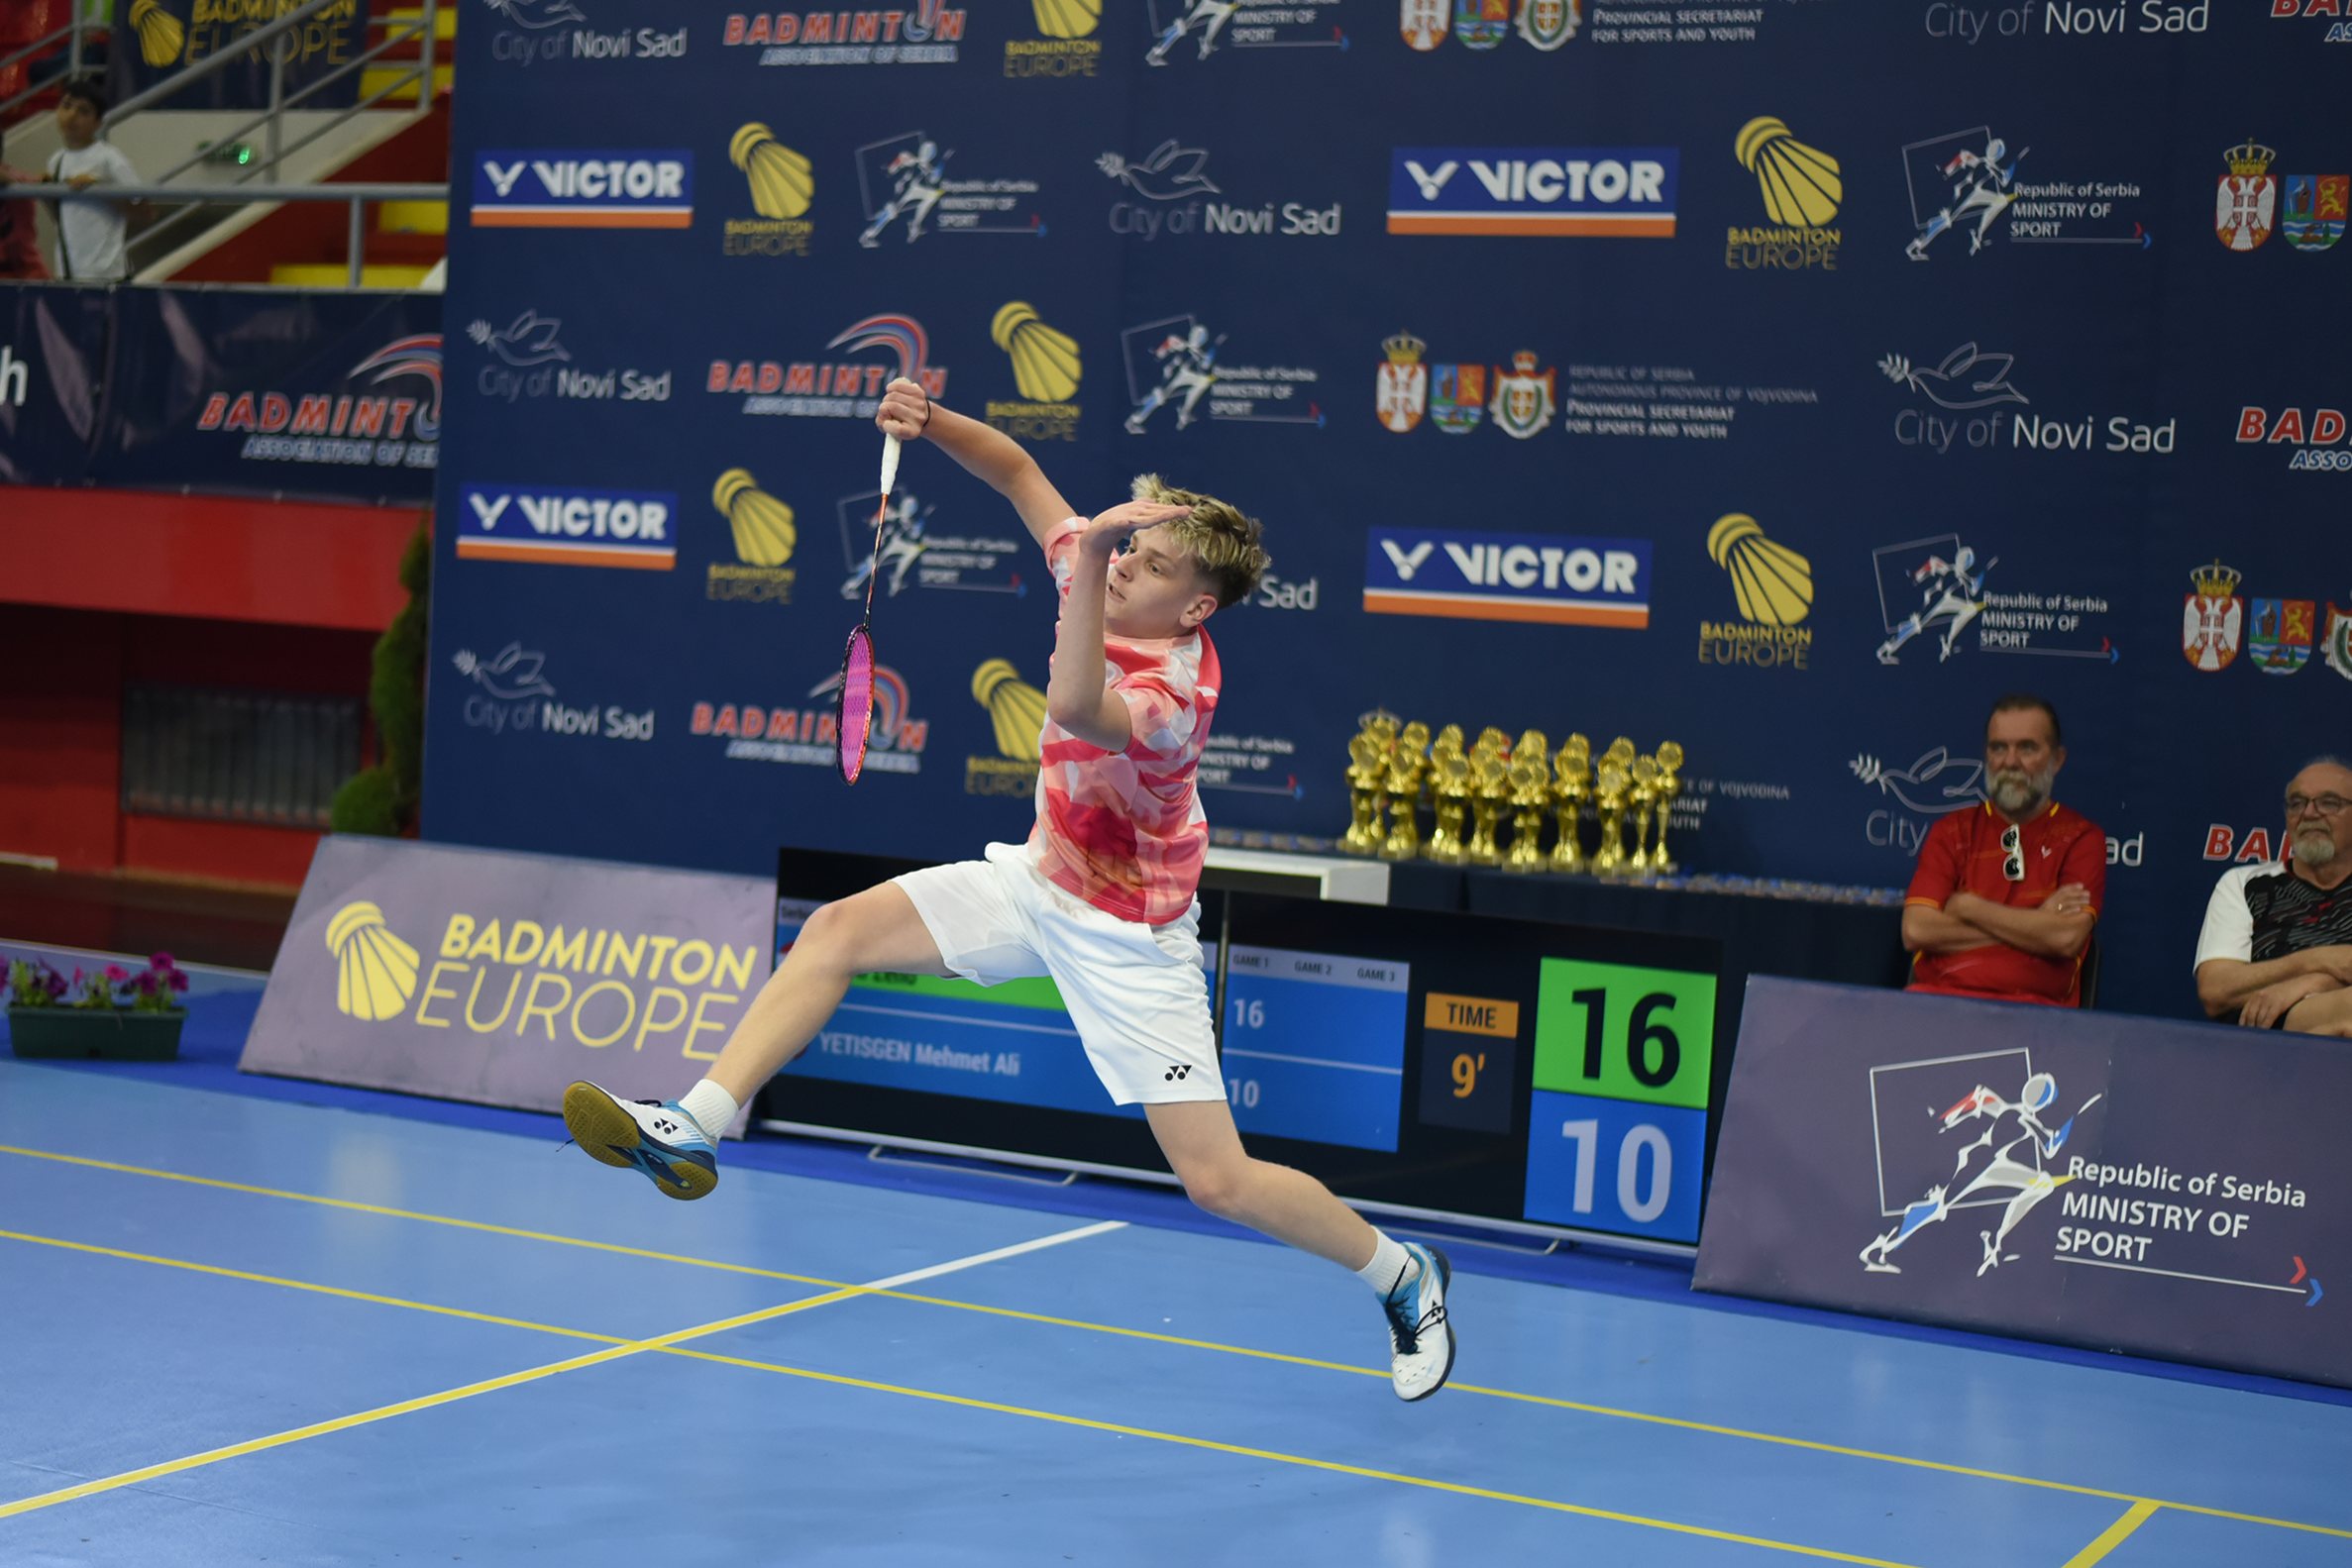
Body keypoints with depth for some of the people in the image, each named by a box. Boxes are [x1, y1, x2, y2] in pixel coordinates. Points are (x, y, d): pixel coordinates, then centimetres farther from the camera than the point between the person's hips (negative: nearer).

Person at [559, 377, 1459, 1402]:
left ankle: (1402, 1276, 16)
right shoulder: (1107, 578, -10)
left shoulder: (1171, 697, -32)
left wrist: (1090, 563, -60)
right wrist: (933, 422, -15)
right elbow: (1017, 470, 3)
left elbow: (1076, 712, -55)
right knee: (839, 930, -8)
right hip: (1036, 883, 8)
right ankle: (696, 1130, -8)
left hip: (1125, 935, -8)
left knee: (1219, 1182, -7)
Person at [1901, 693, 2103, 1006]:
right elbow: (1916, 930, 0)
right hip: (1938, 996, 1)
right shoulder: (1951, 831, 15)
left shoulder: (2081, 837, 8)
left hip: (2033, 1004, -1)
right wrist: (2034, 925, -2)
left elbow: (2067, 938, -8)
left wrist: (1968, 907, 0)